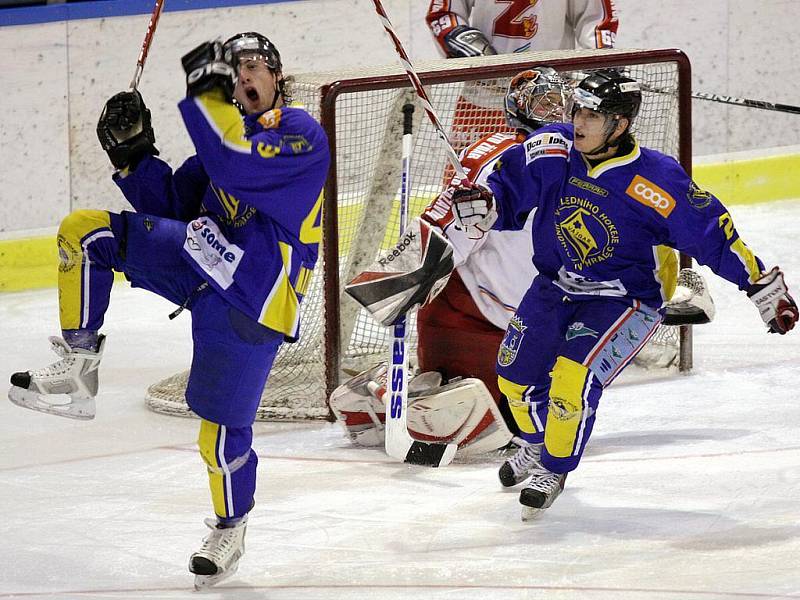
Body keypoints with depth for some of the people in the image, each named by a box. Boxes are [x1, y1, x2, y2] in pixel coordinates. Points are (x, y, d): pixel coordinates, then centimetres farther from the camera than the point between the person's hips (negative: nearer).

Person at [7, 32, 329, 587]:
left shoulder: (301, 134, -7)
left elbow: (237, 167, -25)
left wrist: (209, 98, -24)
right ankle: (78, 366, -6)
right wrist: (136, 158, 3)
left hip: (254, 296, -7)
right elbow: (173, 204, 15)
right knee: (86, 230, -5)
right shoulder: (225, 130, 19)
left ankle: (230, 530, 21)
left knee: (223, 425, -5)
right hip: (204, 263, 7)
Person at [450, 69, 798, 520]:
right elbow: (508, 189, -1)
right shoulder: (552, 151, -14)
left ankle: (554, 470, 3)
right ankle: (538, 445, 44)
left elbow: (713, 233, -17)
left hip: (625, 300, -5)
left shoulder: (656, 181, -25)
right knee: (516, 374, 10)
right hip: (557, 285, 5)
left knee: (574, 375, -23)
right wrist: (482, 203, -25)